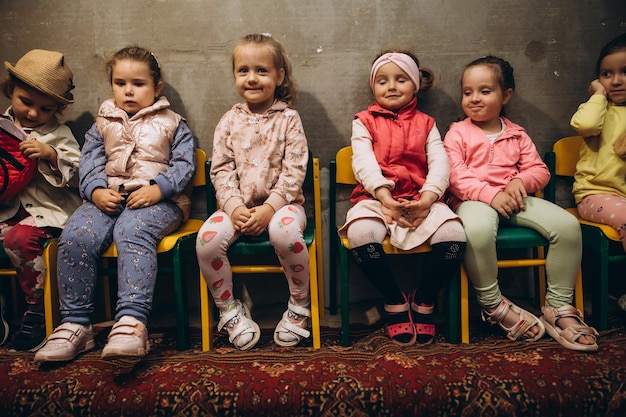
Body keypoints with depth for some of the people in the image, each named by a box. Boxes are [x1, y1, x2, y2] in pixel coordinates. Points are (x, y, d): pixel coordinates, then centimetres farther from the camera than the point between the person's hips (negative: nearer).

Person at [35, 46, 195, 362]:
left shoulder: (172, 124, 13)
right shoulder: (102, 124, 22)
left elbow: (184, 164, 1)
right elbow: (89, 161, 11)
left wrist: (158, 189, -17)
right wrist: (97, 191, -11)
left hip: (157, 199, -3)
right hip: (108, 197, 4)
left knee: (132, 231, -36)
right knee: (75, 235, -24)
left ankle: (131, 321, -43)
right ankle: (75, 323, -16)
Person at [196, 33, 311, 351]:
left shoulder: (288, 119, 1)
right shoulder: (229, 121, 9)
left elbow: (294, 171, -7)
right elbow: (221, 169, 3)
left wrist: (269, 208, -18)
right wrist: (234, 207, -13)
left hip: (280, 202, -3)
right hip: (238, 206, 3)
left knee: (285, 232, -36)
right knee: (207, 238, -24)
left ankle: (299, 306, -9)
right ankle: (229, 309, 1)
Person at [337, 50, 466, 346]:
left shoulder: (425, 124, 18)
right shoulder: (365, 121, 14)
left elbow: (440, 163, 4)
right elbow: (364, 161, -3)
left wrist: (428, 199, -17)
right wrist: (384, 195, -21)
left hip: (419, 200, 2)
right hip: (376, 198, -1)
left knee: (453, 235, -26)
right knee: (361, 235, -34)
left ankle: (423, 300, 2)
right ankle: (395, 301, -7)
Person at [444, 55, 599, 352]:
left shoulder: (517, 134, 19)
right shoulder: (457, 133, 6)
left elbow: (540, 169, 14)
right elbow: (455, 175, -8)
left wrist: (521, 181, -11)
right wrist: (491, 195, -21)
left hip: (513, 199, 5)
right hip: (474, 200, -4)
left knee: (567, 225, -18)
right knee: (478, 229, -41)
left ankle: (558, 307, -5)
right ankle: (493, 305, -19)